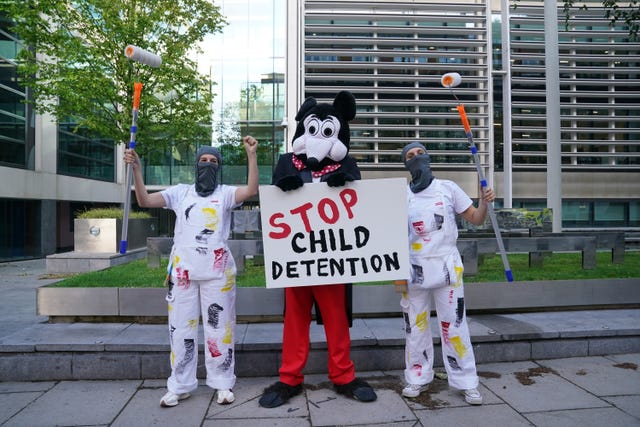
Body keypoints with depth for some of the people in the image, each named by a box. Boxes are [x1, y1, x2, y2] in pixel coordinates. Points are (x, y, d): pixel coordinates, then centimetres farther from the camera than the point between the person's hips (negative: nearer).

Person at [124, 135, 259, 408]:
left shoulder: (225, 193, 6)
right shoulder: (180, 192, 13)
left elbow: (252, 190, -13)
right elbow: (145, 201, 6)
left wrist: (251, 155, -19)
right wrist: (136, 168, -5)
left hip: (217, 270, -2)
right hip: (182, 269, 2)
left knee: (219, 326, 5)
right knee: (181, 327, 8)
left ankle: (222, 384, 17)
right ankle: (180, 386, 21)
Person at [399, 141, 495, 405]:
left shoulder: (447, 188, 2)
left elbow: (476, 219, 2)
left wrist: (484, 202, -16)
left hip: (446, 265, -1)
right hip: (414, 268, 2)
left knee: (454, 324, 2)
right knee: (415, 325, 10)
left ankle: (466, 383, 15)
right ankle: (418, 379, 24)